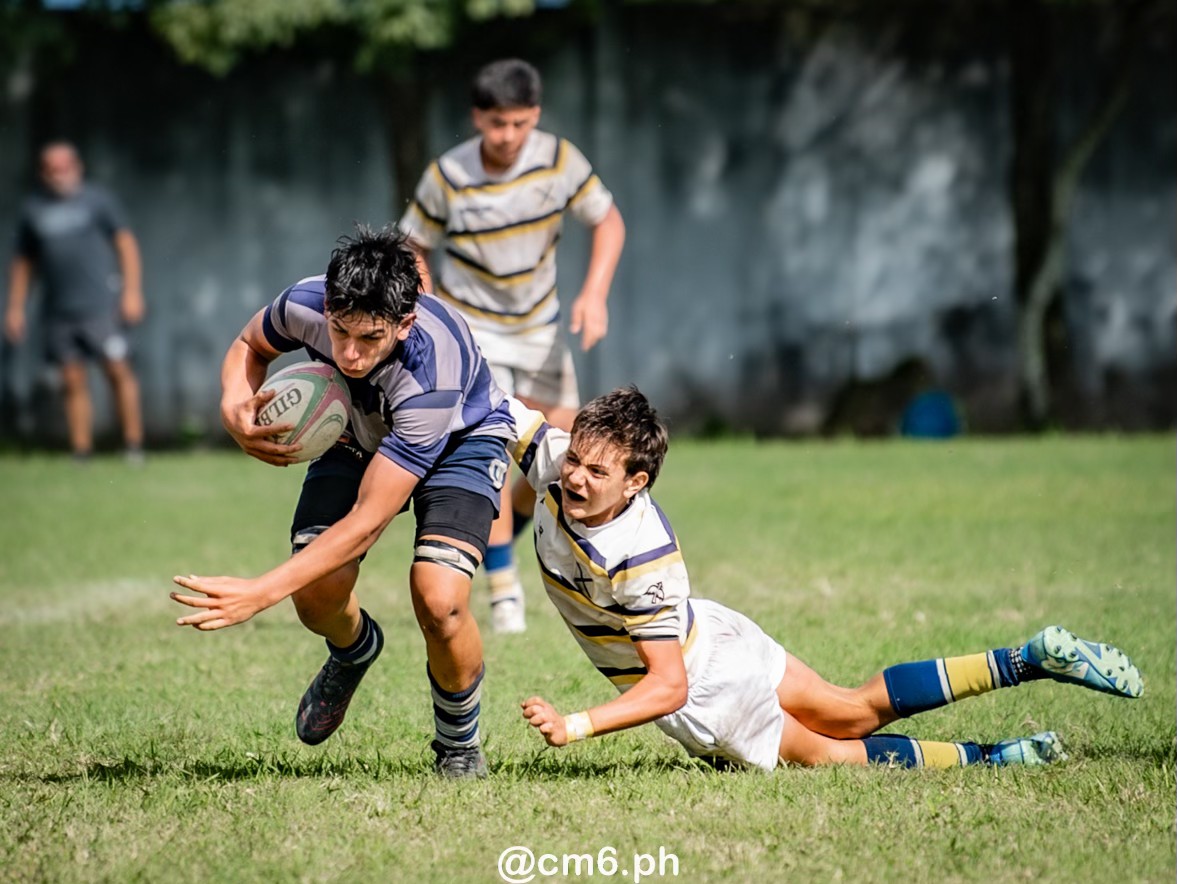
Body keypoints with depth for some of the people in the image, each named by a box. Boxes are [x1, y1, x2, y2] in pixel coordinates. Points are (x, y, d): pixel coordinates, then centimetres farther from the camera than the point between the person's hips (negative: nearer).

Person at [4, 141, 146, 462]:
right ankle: (80, 455, 3)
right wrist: (15, 308, 14)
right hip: (59, 311, 3)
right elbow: (22, 262, 19)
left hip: (101, 301, -3)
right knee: (73, 383, 2)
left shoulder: (98, 199, 5)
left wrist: (132, 290, -5)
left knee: (117, 371, -9)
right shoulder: (32, 208, 13)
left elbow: (125, 242, 4)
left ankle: (134, 448, -5)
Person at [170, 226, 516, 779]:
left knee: (438, 601, -27)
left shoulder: (432, 375, -43)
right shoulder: (305, 304, -30)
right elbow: (250, 345, -2)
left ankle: (459, 744, 4)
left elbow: (367, 522, -40)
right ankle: (355, 650, 25)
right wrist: (236, 408, -26)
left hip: (460, 438, -4)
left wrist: (260, 593, -45)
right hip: (359, 436, 4)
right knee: (317, 596, -16)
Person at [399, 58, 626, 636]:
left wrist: (595, 292, -16)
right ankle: (503, 588, -9)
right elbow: (412, 248, -5)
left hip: (537, 324, 4)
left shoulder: (559, 159, -13)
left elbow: (608, 222, -3)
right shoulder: (446, 177, -18)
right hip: (468, 324, -4)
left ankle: (499, 536, 29)